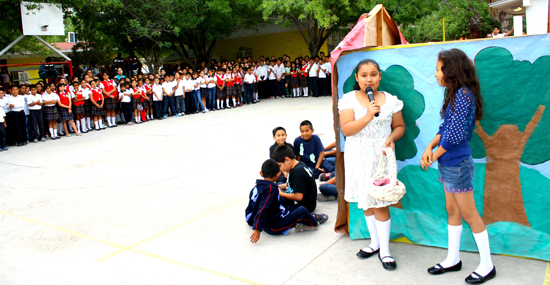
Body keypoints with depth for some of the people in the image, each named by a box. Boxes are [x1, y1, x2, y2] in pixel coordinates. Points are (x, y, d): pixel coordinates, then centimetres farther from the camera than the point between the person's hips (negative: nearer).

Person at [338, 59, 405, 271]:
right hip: (358, 157, 1)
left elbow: (399, 126, 9)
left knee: (380, 204, -2)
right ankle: (375, 243, 32)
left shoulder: (390, 100, 2)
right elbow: (346, 129, -12)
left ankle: (384, 251, 13)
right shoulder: (348, 99, -2)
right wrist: (368, 116, -24)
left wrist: (392, 138, -12)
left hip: (381, 156, -1)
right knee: (366, 202, 14)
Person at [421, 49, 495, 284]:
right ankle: (453, 259, 30)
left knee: (469, 215, 3)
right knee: (452, 211, 17)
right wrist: (430, 147, -3)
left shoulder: (463, 94, -19)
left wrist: (434, 157, -11)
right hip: (449, 163, 9)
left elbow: (454, 134, -22)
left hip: (457, 164, -9)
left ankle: (487, 265, 19)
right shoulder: (455, 94, 9)